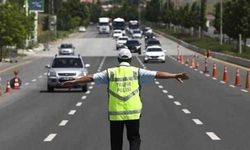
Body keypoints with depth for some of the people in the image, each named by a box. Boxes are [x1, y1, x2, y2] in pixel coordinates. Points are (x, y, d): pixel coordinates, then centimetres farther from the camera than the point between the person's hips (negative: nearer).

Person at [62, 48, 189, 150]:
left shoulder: (110, 73, 3)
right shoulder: (136, 72, 1)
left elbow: (91, 78, 6)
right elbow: (157, 74, -3)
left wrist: (74, 82, 15)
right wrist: (175, 76, -1)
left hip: (115, 114, 1)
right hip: (133, 113, -1)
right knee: (134, 138, 11)